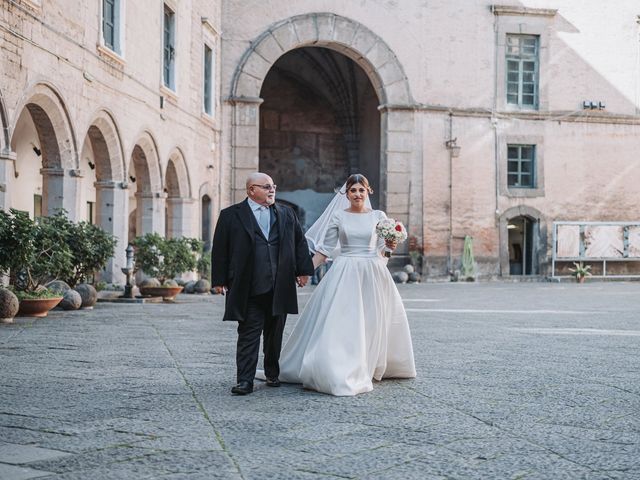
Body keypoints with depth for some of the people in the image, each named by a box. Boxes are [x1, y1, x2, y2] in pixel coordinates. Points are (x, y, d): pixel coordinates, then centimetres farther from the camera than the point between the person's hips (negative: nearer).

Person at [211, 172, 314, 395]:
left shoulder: (286, 214, 12)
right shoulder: (231, 216, 1)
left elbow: (300, 242, 14)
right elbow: (220, 250, 1)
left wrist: (303, 270, 7)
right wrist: (219, 280, -2)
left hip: (280, 287, 4)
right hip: (249, 289, -3)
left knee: (275, 334, 13)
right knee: (248, 335, -4)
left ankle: (272, 374, 27)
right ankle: (245, 381, -2)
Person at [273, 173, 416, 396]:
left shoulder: (379, 216, 5)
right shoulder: (338, 216, 3)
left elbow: (384, 249, 9)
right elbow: (325, 249, 4)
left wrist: (390, 247, -13)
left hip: (372, 275, 1)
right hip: (344, 275, -1)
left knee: (372, 324, 5)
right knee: (339, 323, -8)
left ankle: (367, 369, 21)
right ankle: (340, 373, -1)